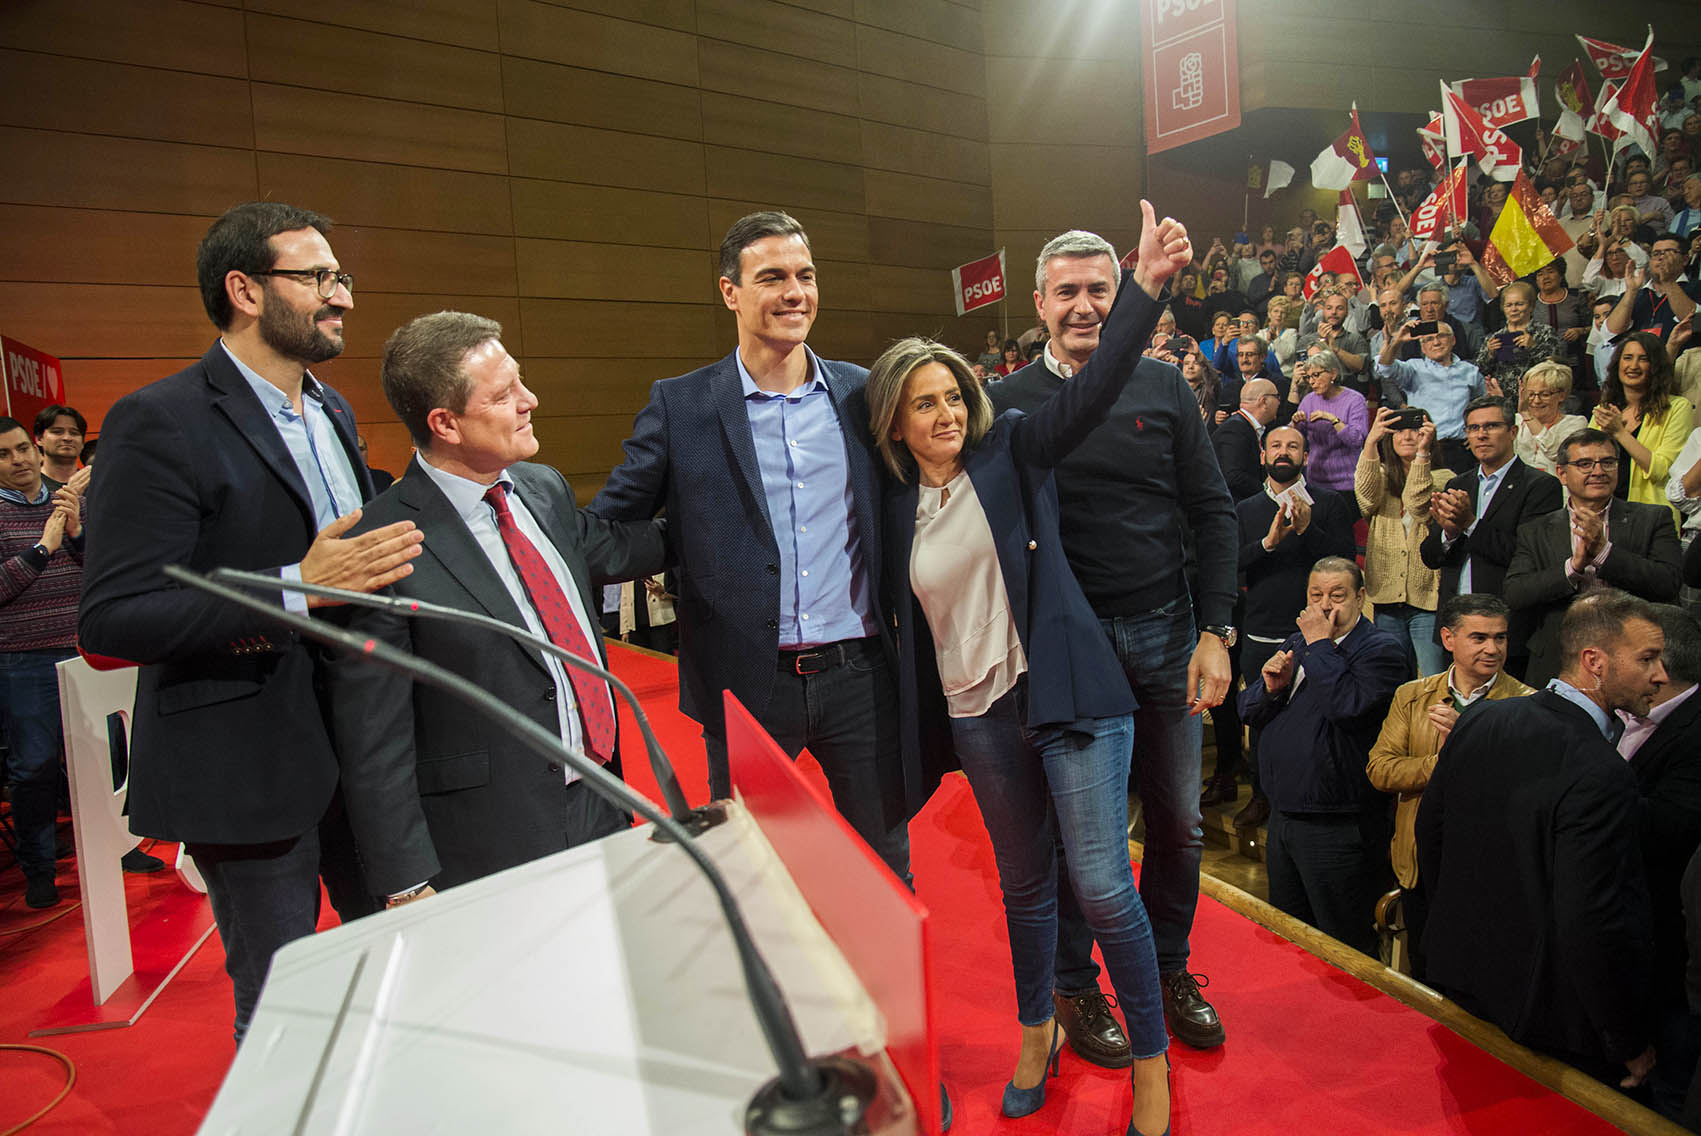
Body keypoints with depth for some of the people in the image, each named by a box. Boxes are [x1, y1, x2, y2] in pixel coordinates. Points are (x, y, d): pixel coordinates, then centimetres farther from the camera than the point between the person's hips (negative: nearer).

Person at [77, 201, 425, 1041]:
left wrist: (380, 570, 3)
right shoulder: (159, 424, -14)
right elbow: (112, 620, -20)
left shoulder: (334, 412, 11)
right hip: (253, 774, -7)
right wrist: (296, 590, -29)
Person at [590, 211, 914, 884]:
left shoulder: (859, 393, 6)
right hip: (746, 684, -2)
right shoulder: (679, 407, -3)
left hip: (858, 672, 2)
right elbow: (605, 526, -1)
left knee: (886, 865, 17)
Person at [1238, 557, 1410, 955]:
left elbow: (1348, 705, -29)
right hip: (1282, 815, 8)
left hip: (1338, 828, -8)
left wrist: (1320, 645, -19)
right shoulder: (1296, 643, 13)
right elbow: (1248, 711, 11)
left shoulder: (1381, 650, -11)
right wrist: (1271, 686, -10)